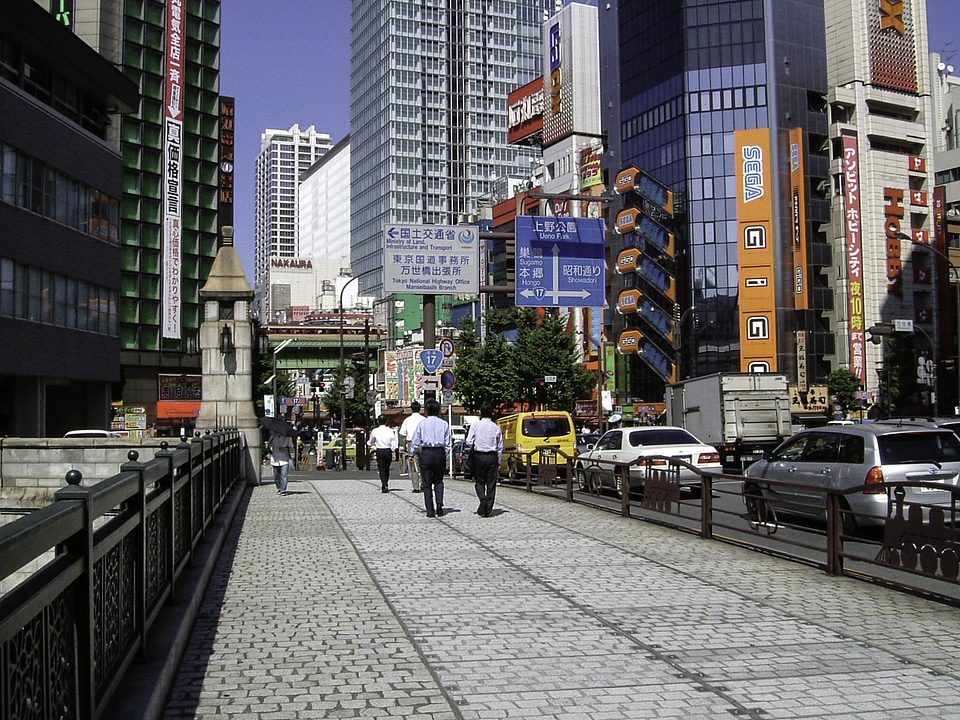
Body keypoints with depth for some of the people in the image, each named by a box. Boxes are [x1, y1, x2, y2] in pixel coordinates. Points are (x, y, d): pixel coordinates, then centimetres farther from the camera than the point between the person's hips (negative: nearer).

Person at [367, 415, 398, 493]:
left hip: (379, 451, -2)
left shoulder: (375, 431, -3)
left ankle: (384, 486, -15)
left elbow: (370, 443, 12)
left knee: (381, 469, 0)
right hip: (388, 451, 2)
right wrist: (394, 453, 2)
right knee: (387, 469, 15)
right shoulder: (390, 431, -3)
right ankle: (385, 485, 27)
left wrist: (369, 445, 35)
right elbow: (393, 443, -4)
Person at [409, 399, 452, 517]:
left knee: (426, 483, 5)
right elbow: (448, 442, 3)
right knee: (438, 481, 17)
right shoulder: (444, 424, 3)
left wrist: (413, 454, 15)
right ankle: (439, 503, -4)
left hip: (426, 453, -1)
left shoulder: (422, 424, 1)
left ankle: (430, 511, 3)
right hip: (440, 453, 1)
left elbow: (415, 442, 2)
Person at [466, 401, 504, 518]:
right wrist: (499, 463, 13)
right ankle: (488, 510, 5)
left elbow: (469, 442, -6)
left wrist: (470, 459, 9)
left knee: (479, 481, 12)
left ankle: (483, 499, -15)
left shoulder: (475, 425, -2)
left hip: (478, 456, -1)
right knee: (491, 483, 6)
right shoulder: (496, 428, 3)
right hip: (492, 457, 1)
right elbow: (500, 447, 6)